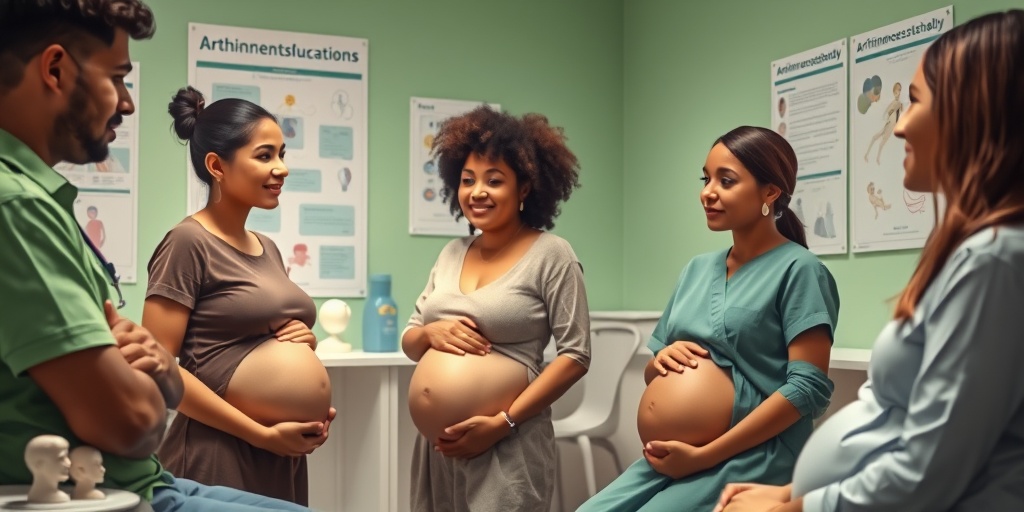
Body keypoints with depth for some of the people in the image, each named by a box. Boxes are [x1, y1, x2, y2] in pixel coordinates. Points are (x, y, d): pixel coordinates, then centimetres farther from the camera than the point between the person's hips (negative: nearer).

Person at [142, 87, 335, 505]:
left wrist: (305, 342, 2)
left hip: (286, 453, 8)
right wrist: (262, 434, -15)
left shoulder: (268, 249, 13)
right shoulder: (188, 243, -10)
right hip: (219, 454, -8)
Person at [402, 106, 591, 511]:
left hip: (506, 449, -5)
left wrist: (503, 423, -16)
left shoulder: (551, 255, -7)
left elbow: (575, 356, -10)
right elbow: (409, 342, 15)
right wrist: (430, 333, -8)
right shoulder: (452, 254, 10)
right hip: (436, 446, 6)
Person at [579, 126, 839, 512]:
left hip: (745, 463, -6)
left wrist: (705, 455, -16)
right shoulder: (697, 269, 14)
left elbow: (809, 386, -15)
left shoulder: (798, 269, -6)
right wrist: (660, 359, -4)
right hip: (665, 461, 6)